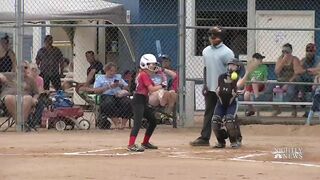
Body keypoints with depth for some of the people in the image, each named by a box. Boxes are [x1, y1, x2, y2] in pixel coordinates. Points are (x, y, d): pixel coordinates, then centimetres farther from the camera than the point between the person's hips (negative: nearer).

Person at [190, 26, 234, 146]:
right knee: (208, 114, 4)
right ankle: (204, 138, 3)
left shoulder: (227, 52, -10)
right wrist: (205, 84, 9)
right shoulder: (206, 51, 11)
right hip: (210, 88, 6)